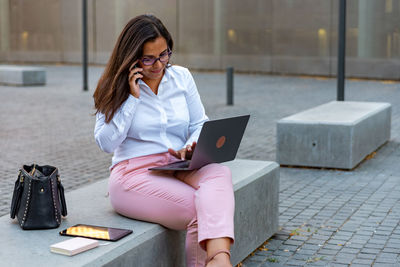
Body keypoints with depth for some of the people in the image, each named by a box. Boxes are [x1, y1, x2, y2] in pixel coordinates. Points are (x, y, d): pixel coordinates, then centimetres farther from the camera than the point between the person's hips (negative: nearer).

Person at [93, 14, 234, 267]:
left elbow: (201, 124, 14)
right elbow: (106, 143, -7)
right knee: (198, 209, -31)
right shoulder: (115, 88, 3)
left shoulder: (182, 77, 11)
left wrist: (192, 146, -9)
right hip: (136, 173, -3)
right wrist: (133, 98, -11)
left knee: (219, 172, -34)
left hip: (180, 168, 3)